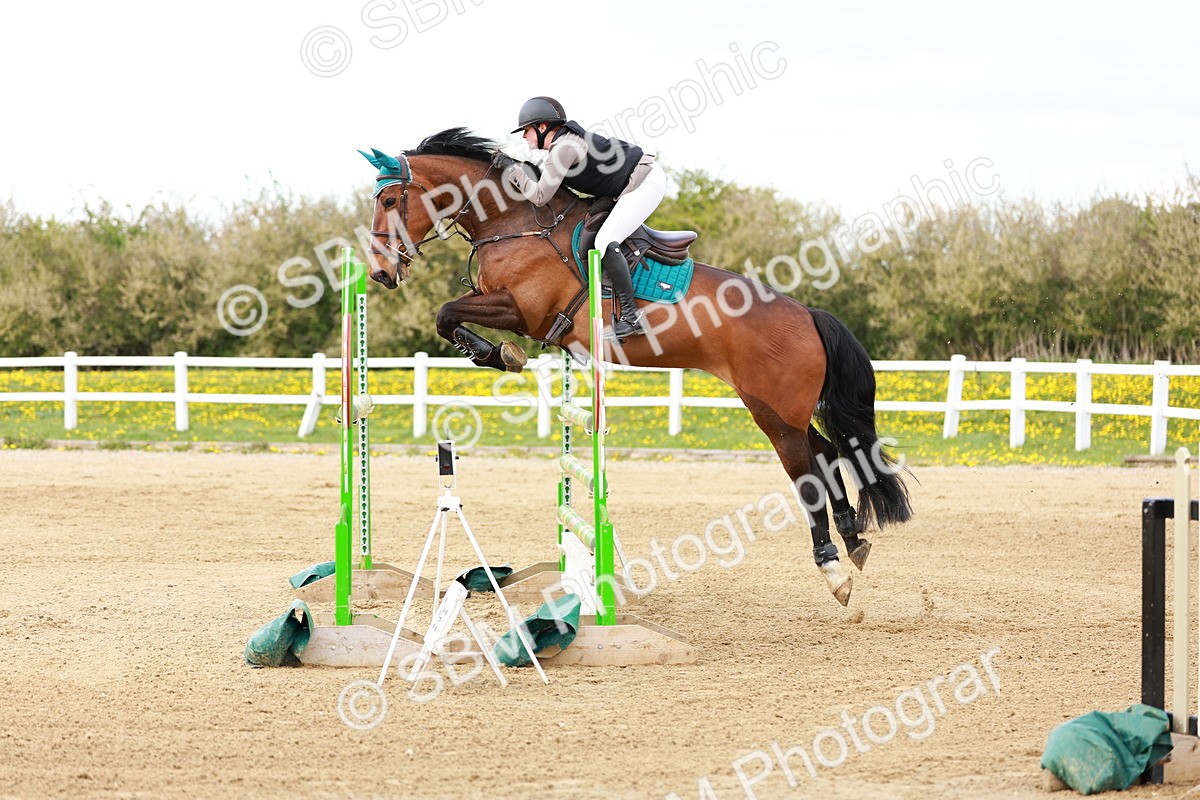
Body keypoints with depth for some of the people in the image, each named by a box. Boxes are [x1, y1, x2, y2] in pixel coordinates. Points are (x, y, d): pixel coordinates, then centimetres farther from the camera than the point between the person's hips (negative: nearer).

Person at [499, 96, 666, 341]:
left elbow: (540, 196, -20)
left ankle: (629, 316, -20)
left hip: (646, 183, -11)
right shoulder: (566, 139, 10)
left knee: (605, 243, -20)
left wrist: (515, 174, -8)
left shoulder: (563, 148, -20)